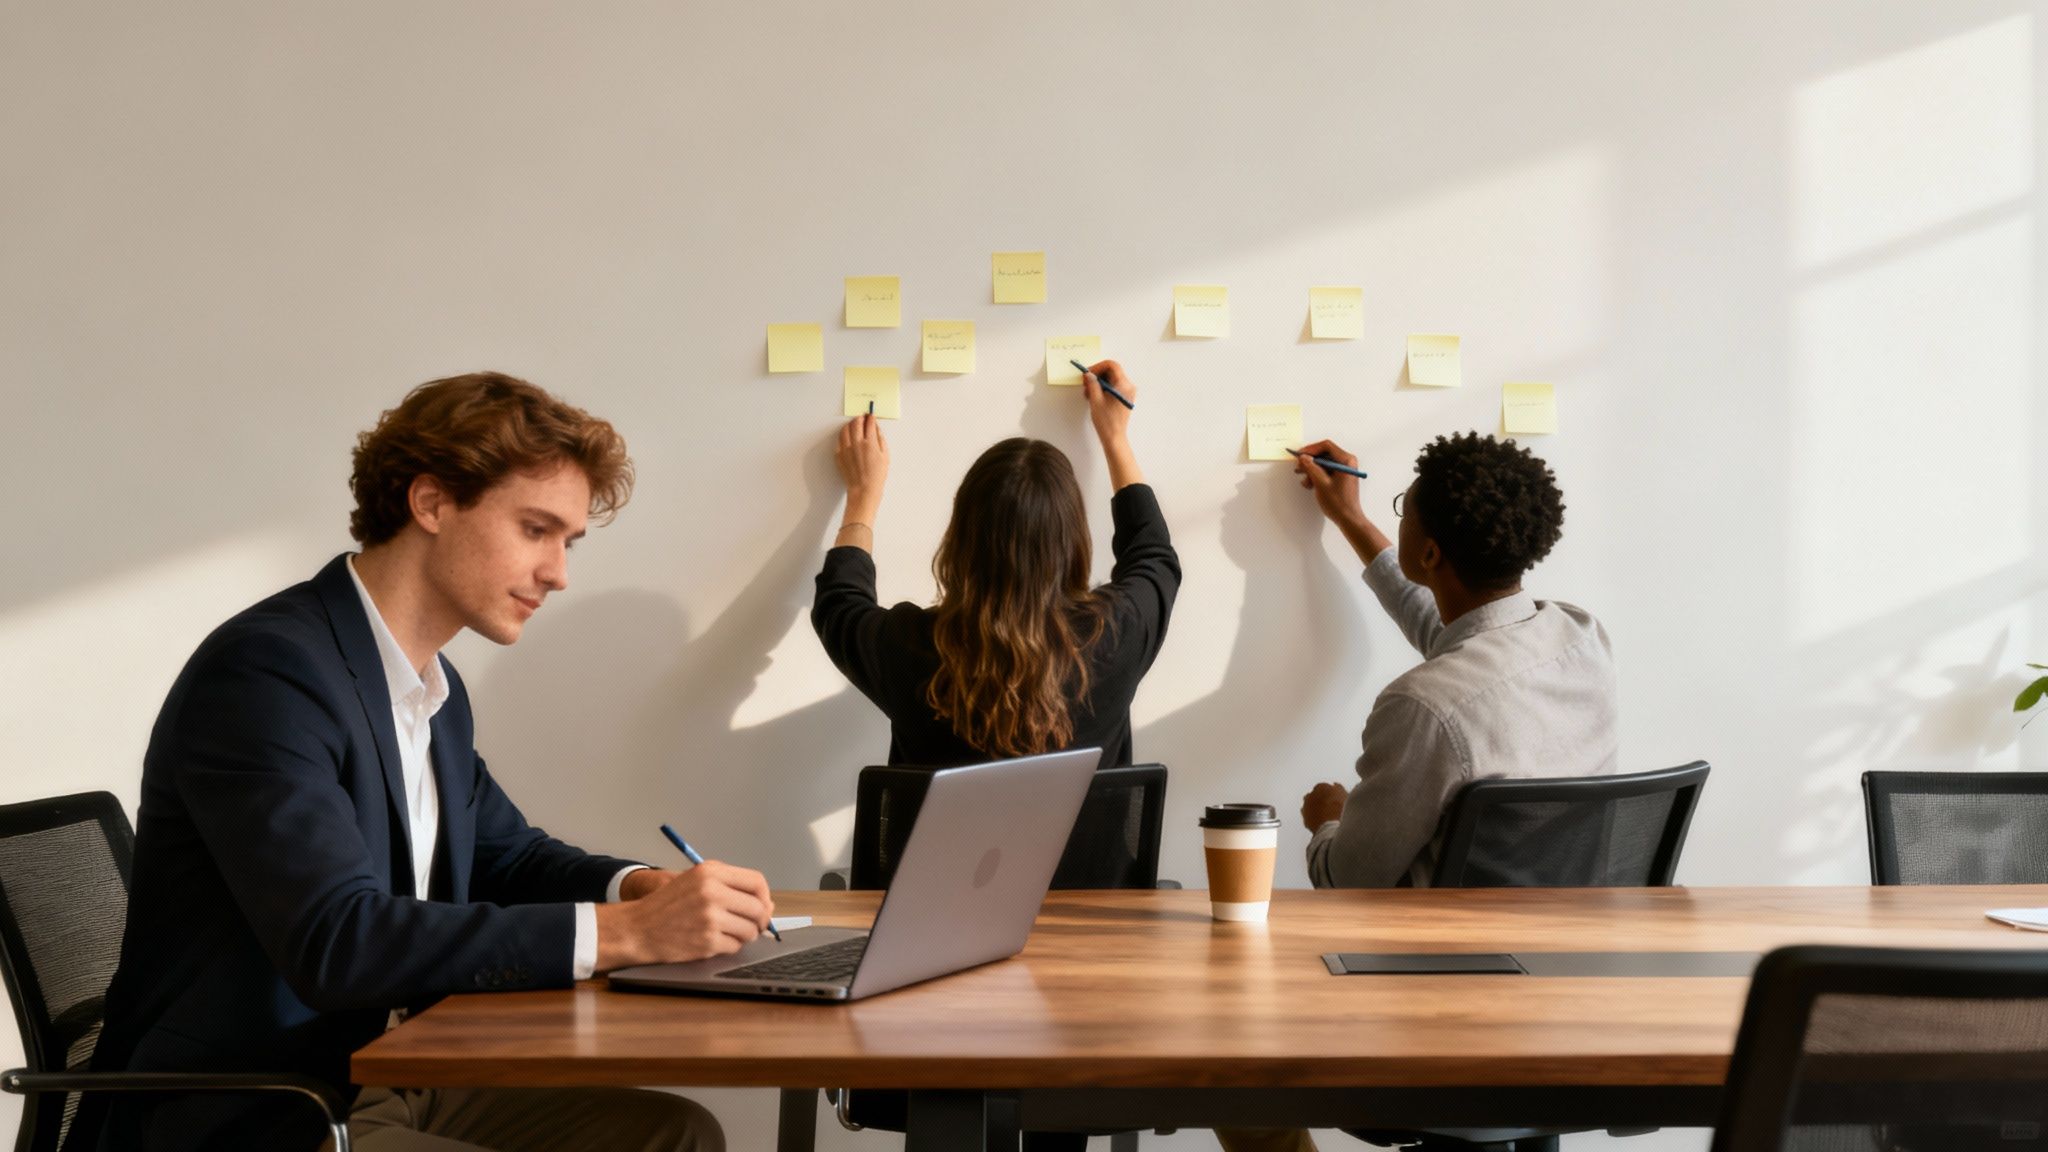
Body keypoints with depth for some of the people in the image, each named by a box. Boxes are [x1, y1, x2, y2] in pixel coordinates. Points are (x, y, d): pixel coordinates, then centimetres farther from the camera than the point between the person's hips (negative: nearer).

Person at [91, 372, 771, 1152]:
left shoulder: (434, 689, 9)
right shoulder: (267, 670, -18)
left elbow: (507, 856, 23)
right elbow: (336, 942, -28)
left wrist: (648, 888, 0)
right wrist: (626, 932, -28)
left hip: (388, 1083, 9)